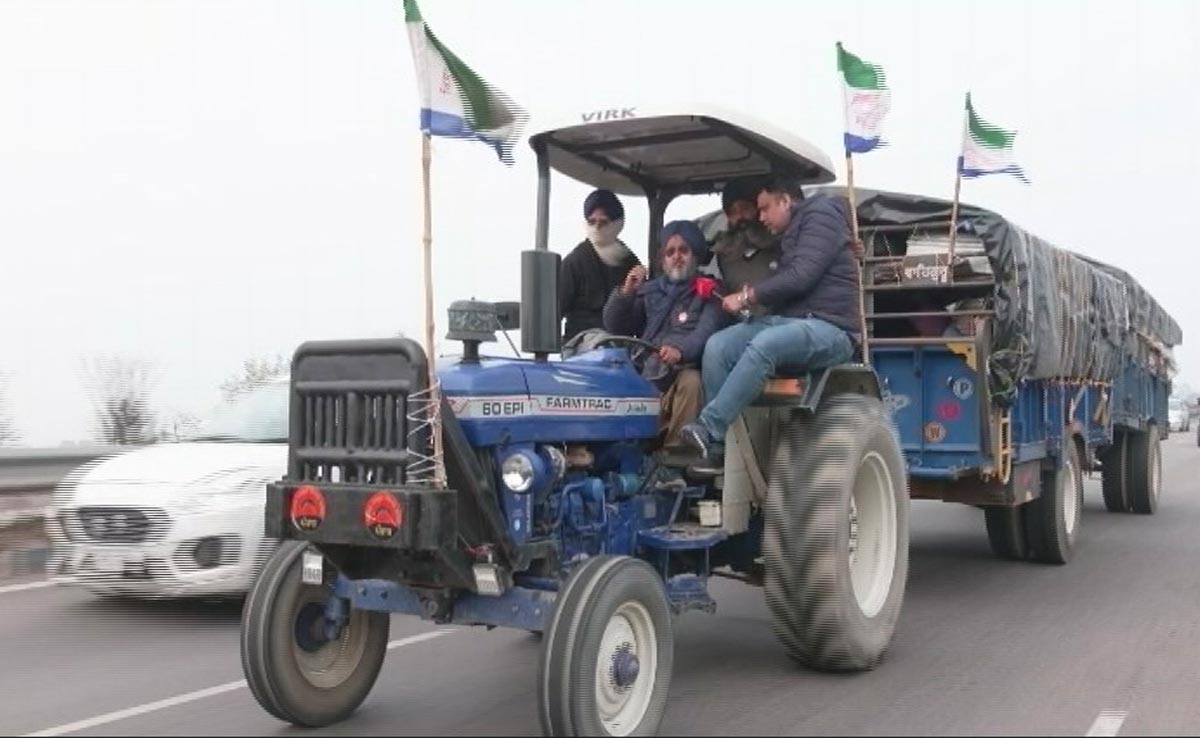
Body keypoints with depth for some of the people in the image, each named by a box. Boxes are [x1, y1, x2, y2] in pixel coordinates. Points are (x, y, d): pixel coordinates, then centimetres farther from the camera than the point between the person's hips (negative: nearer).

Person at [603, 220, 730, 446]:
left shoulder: (709, 294, 11)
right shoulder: (649, 290, 26)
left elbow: (706, 333, -8)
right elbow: (614, 328, 21)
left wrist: (681, 350, -30)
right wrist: (625, 293, 4)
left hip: (684, 370, -3)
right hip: (645, 371, 3)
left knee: (691, 382, -36)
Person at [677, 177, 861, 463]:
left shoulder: (820, 217, -3)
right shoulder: (791, 235, 26)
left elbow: (801, 277, -17)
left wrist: (748, 296, -11)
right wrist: (752, 295, 10)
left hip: (829, 328, -9)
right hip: (788, 321, 9)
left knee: (763, 345, -37)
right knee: (718, 346, -14)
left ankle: (707, 431, -38)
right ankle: (718, 445, -17)